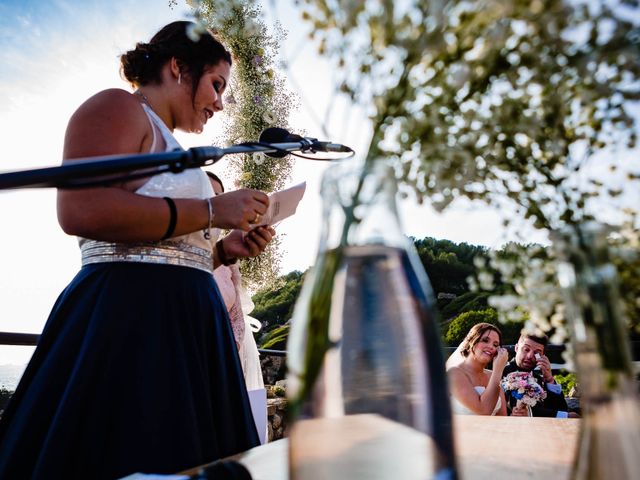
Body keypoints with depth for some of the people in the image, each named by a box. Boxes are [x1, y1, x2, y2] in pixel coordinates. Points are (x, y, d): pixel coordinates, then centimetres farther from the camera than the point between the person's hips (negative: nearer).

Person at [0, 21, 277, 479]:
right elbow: (81, 210, -20)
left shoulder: (168, 147, 25)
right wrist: (213, 210, -15)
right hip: (129, 319, -9)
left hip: (182, 322, 9)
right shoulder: (118, 107, -1)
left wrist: (222, 250, 9)